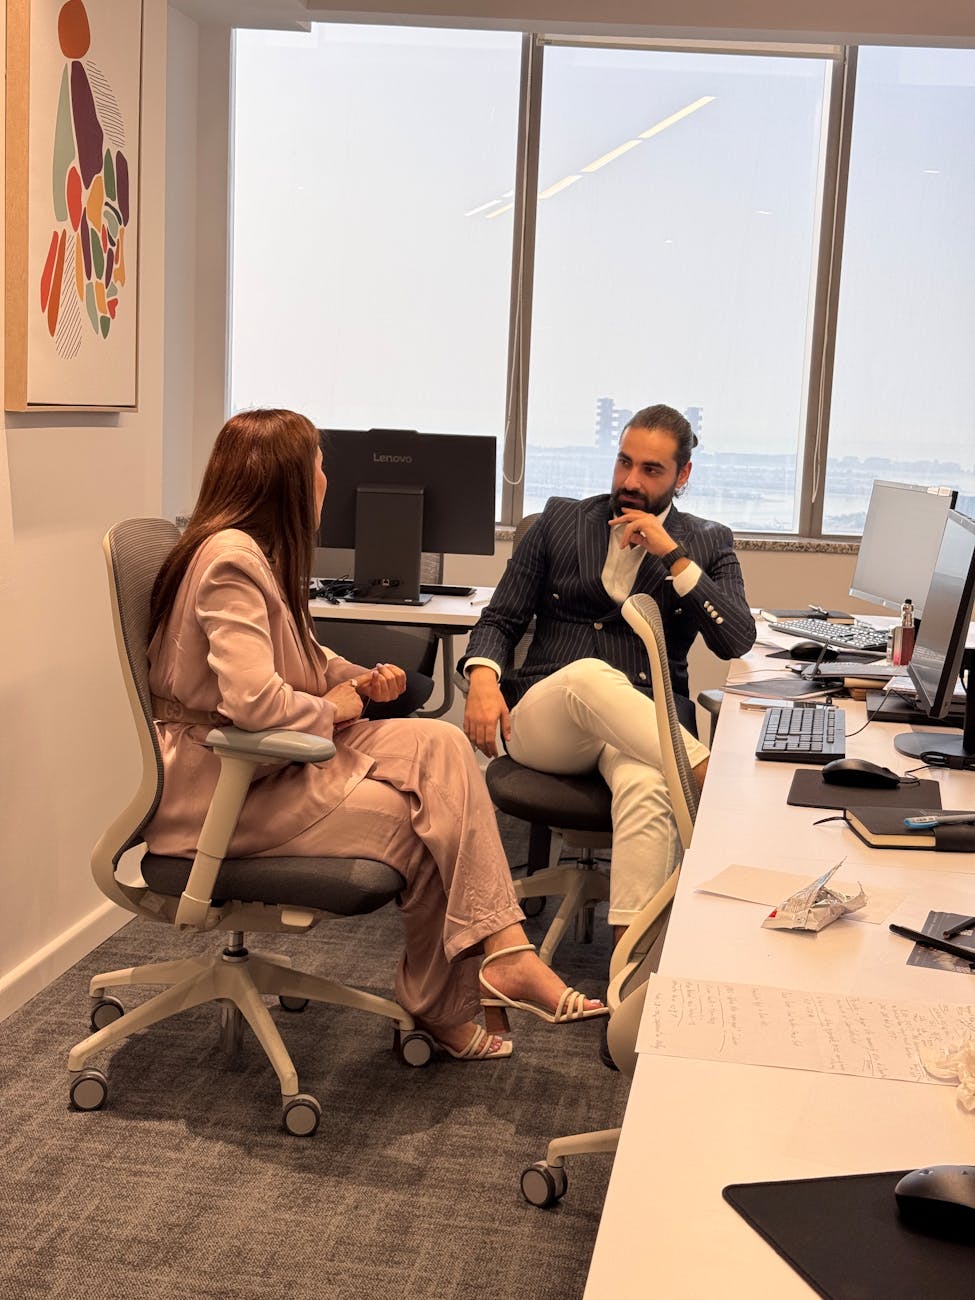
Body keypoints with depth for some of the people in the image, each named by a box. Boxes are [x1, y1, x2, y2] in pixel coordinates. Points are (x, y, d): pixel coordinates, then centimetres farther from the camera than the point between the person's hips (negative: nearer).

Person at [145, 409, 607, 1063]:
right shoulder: (230, 557, -21)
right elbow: (253, 700, -31)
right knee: (422, 823, -12)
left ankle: (502, 951, -15)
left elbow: (303, 659, 26)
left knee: (441, 743, -12)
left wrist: (363, 679, 5)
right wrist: (332, 708, -12)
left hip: (270, 757, 10)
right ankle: (440, 1004, 10)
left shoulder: (260, 554, 13)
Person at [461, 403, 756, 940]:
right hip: (542, 724, 1)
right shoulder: (560, 521, 14)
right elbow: (500, 619, 14)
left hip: (642, 724, 0)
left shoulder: (707, 544, 13)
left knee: (647, 785, -38)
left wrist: (674, 556, -8)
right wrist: (482, 676, -9)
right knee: (589, 674, -38)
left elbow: (737, 640, -1)